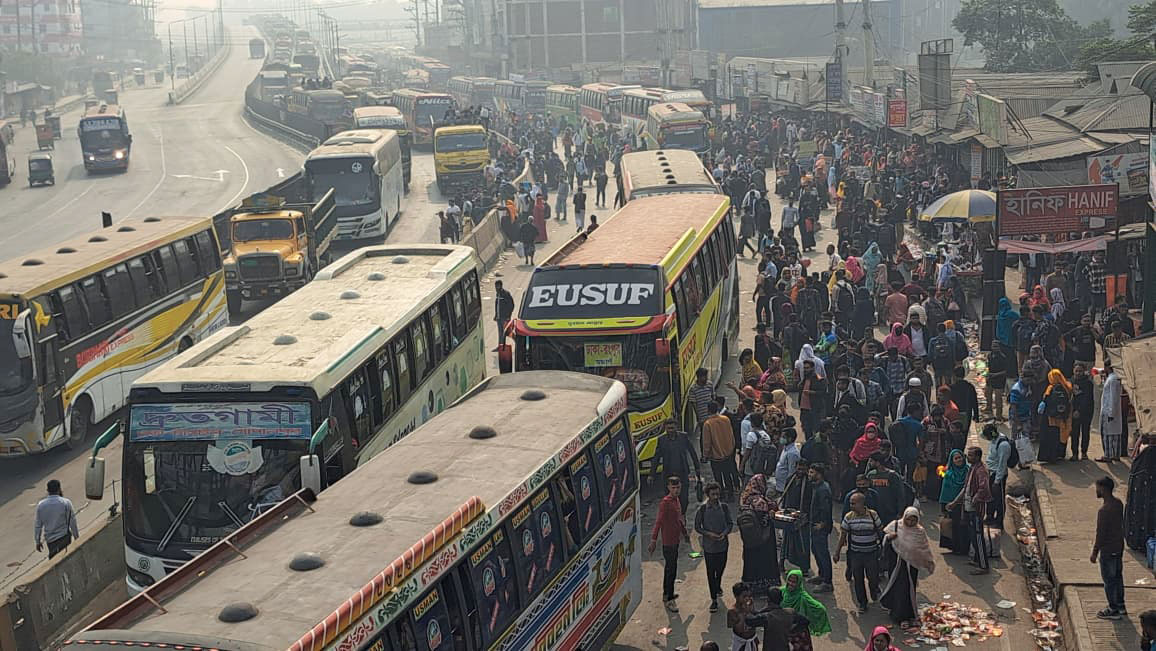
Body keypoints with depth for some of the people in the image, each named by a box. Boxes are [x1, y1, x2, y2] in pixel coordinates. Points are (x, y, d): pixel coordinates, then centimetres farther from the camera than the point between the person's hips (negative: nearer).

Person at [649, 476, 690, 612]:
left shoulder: (676, 500, 8)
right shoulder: (665, 502, -20)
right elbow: (659, 521, -24)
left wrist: (684, 533, 31)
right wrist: (653, 541, -28)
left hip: (675, 539, 9)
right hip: (668, 541, -9)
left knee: (670, 568, 20)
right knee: (671, 569, -5)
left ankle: (667, 594, 32)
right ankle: (669, 600, 0)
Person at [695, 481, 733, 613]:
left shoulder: (724, 507, -4)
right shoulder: (702, 509, -10)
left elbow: (730, 523, 5)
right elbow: (697, 527, -3)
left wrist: (725, 533, -14)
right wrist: (709, 534, -17)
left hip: (723, 544, 2)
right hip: (709, 546, -2)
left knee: (721, 568, 19)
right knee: (711, 572, 1)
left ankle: (718, 586, 50)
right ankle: (714, 600, 8)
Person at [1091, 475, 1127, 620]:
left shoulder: (1104, 510, -27)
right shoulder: (1119, 504, 1)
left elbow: (1101, 533, -23)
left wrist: (1095, 552, -12)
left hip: (1108, 551, -9)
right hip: (1119, 547, 9)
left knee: (1109, 580, 5)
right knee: (1117, 577, 20)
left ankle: (1113, 610, 14)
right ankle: (1120, 606, 32)